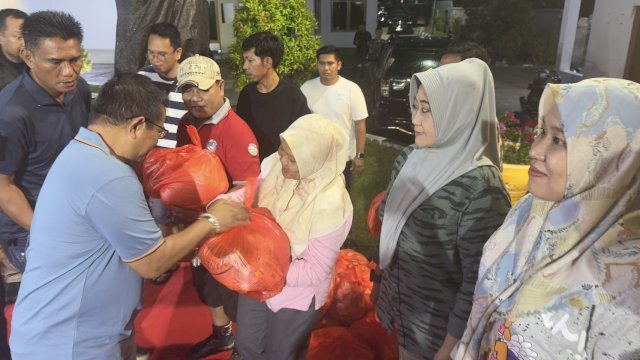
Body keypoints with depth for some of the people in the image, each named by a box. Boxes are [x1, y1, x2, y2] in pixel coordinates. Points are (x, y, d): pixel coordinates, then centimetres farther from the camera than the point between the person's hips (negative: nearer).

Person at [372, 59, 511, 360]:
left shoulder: (481, 186, -26)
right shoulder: (410, 158, -5)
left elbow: (478, 278, -21)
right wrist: (378, 279, 13)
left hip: (436, 326, -5)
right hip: (397, 306, 6)